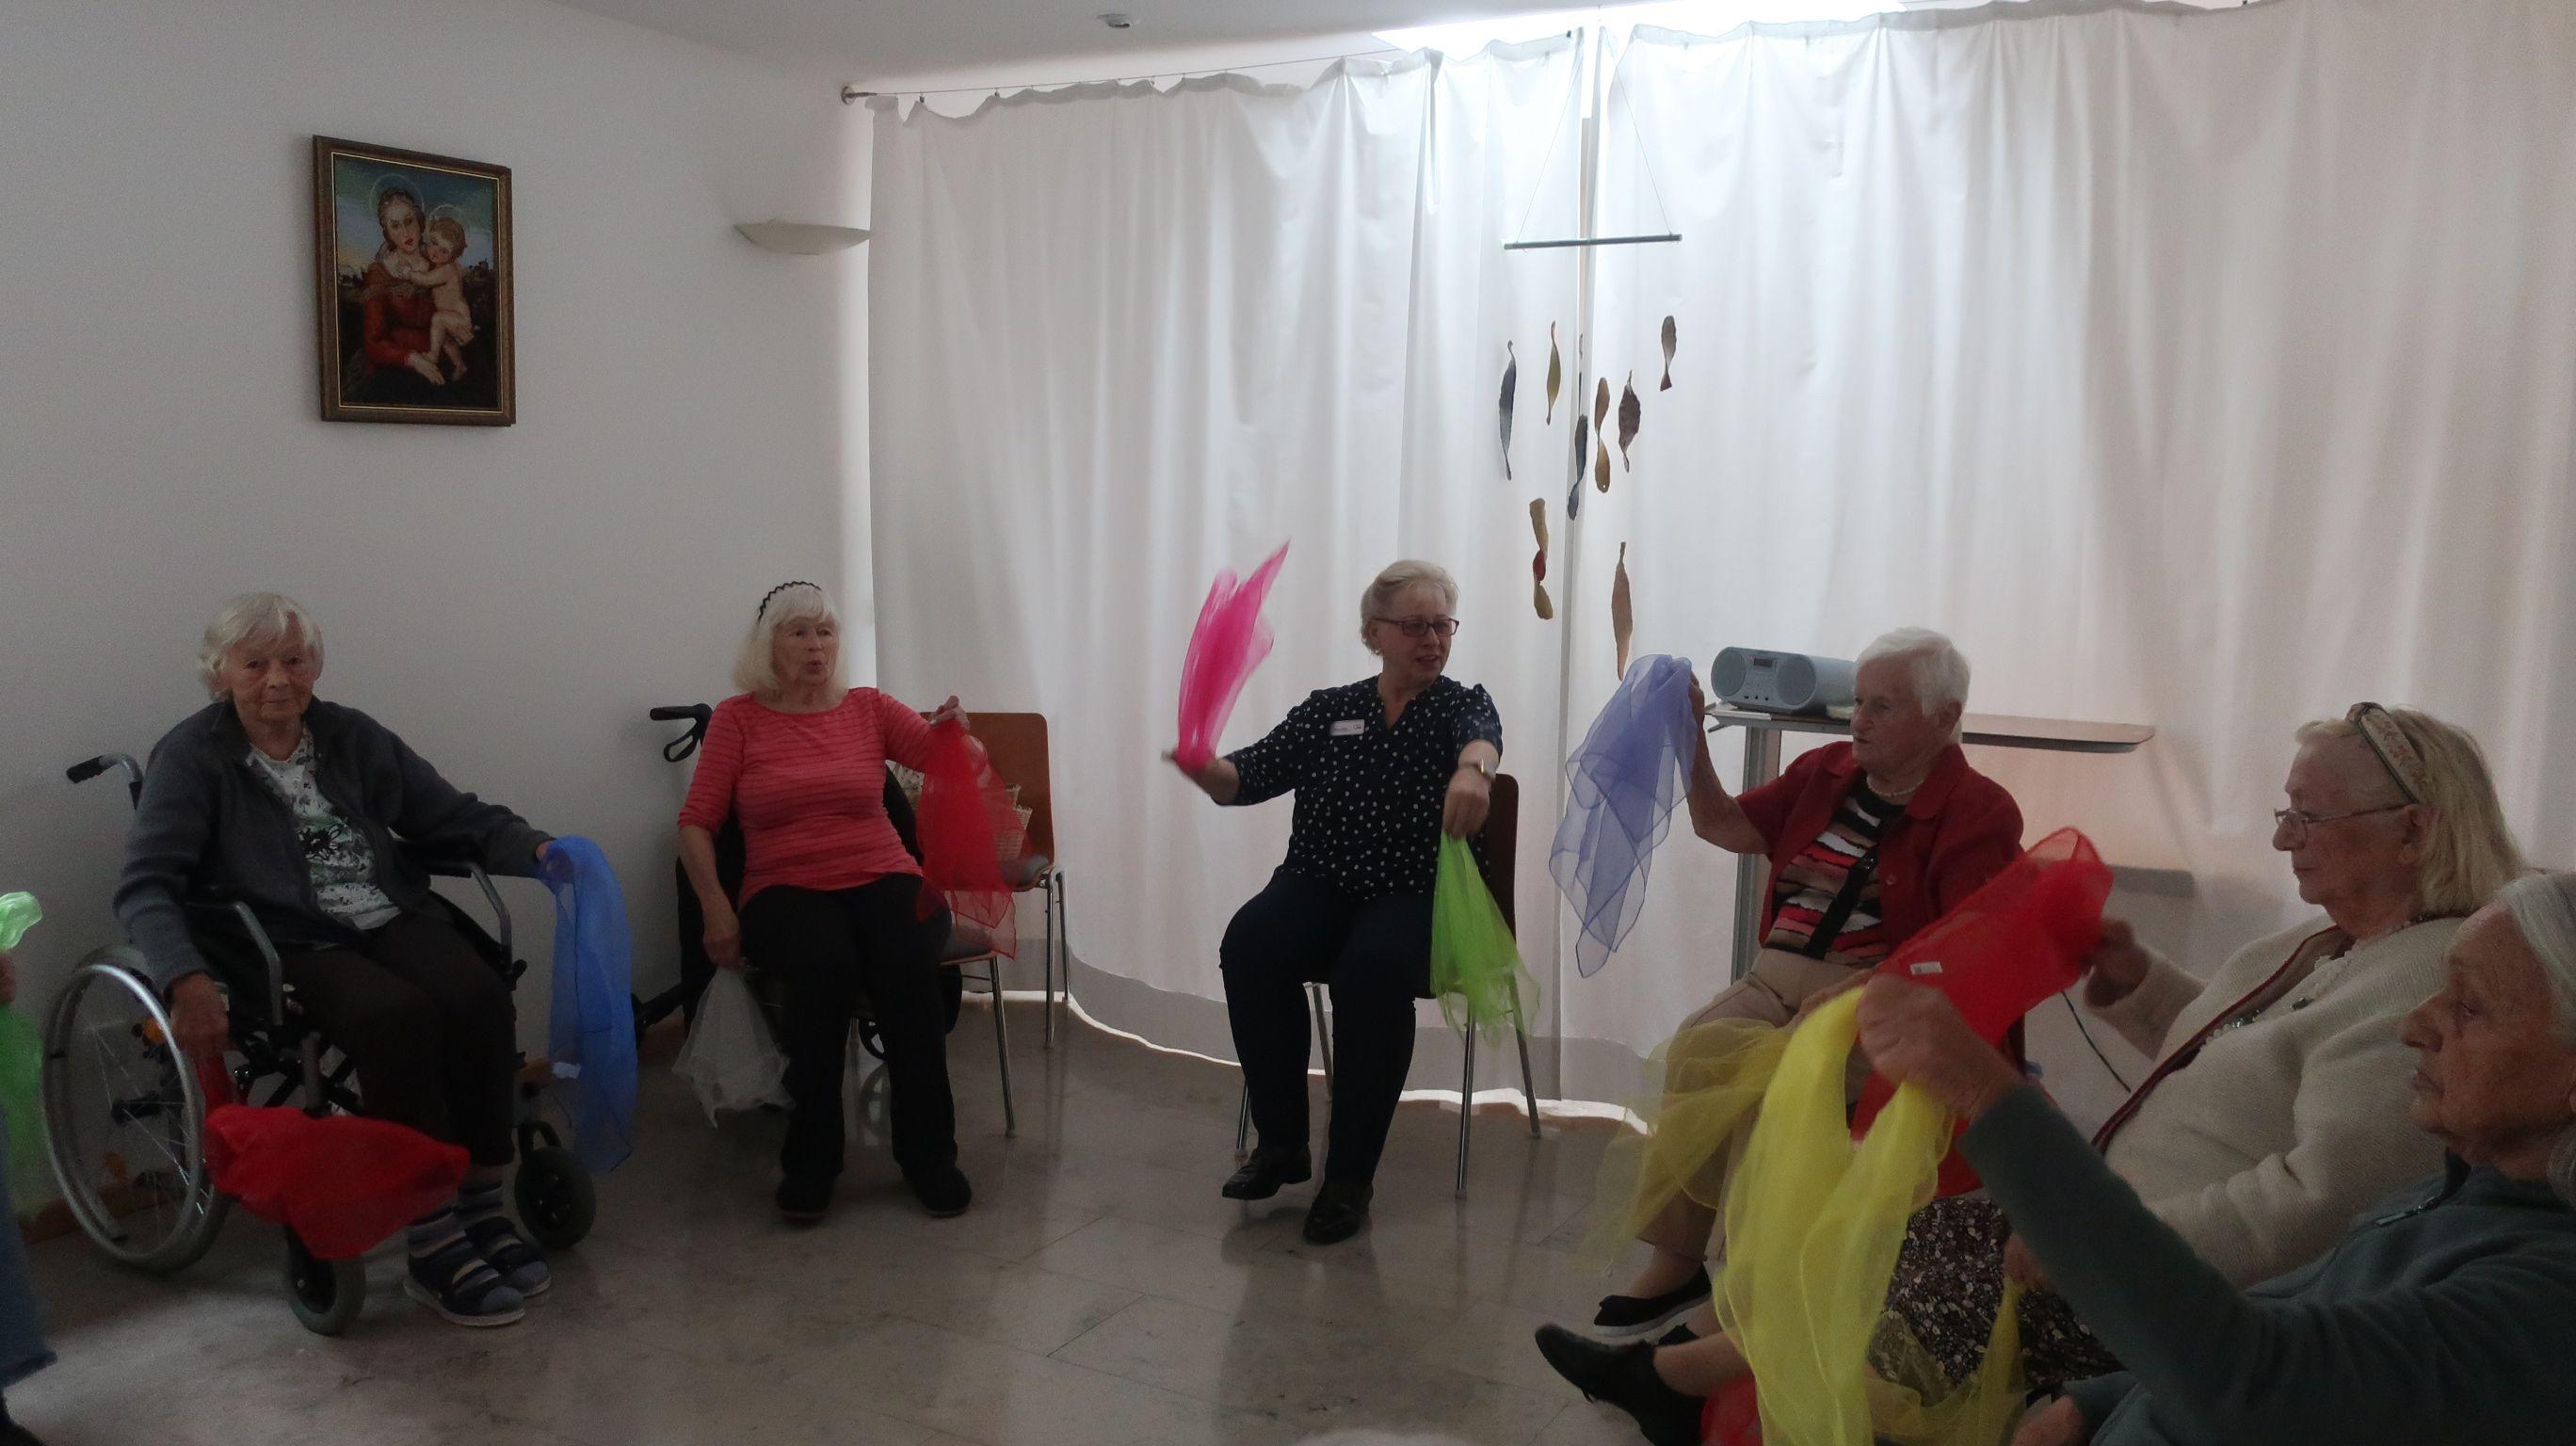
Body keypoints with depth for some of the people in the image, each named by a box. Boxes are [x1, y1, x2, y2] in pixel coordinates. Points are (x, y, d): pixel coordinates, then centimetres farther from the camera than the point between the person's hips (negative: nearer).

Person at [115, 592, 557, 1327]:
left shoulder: (351, 736, 11)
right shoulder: (192, 757, 0)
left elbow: (456, 816, 10)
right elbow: (145, 886, -9)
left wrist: (535, 849, -10)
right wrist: (187, 981, -27)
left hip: (393, 920, 4)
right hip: (291, 948, -4)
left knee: (480, 996, -27)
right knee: (400, 1016, -33)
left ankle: (482, 1206, -13)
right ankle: (431, 1245, -25)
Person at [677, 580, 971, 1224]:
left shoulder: (869, 708, 12)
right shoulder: (737, 718, 8)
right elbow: (696, 822, 3)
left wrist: (957, 730, -22)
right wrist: (715, 907, -12)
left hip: (882, 878, 1)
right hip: (785, 889, -1)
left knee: (907, 963, -32)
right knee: (826, 965, -35)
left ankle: (928, 1153, -18)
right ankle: (810, 1162, -20)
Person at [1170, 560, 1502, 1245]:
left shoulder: (1462, 705, 6)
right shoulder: (1325, 711, 13)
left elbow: (1481, 736, -20)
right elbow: (1244, 779, 6)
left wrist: (1473, 768, -46)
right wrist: (1199, 764, -18)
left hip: (1418, 898, -3)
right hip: (1320, 886, 3)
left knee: (1372, 967, -35)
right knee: (1249, 945, -28)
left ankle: (1350, 1175, -21)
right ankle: (1281, 1143, -11)